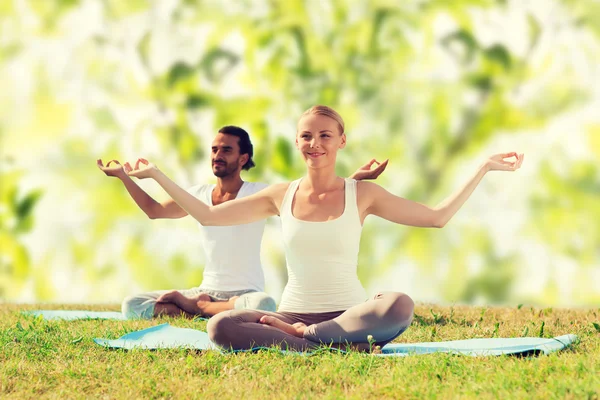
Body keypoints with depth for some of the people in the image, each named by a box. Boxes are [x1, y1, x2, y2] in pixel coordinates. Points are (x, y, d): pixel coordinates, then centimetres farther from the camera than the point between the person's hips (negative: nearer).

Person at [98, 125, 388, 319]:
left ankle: (194, 305, -19)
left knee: (264, 305, -43)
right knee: (131, 305, -14)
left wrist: (354, 180, -22)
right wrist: (124, 177, 20)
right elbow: (155, 210, 23)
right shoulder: (199, 195, 9)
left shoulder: (259, 195, -5)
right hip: (208, 289, 3)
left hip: (245, 292, -3)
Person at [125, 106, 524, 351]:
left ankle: (300, 335, -21)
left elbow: (437, 216, 4)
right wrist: (156, 174, 12)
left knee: (401, 306, -36)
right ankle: (334, 346, -28)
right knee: (220, 327, -29)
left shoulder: (362, 194, 3)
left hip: (349, 314, -1)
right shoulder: (282, 196, 9)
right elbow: (207, 215, 14)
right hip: (293, 312, 1)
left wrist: (484, 168, 1)